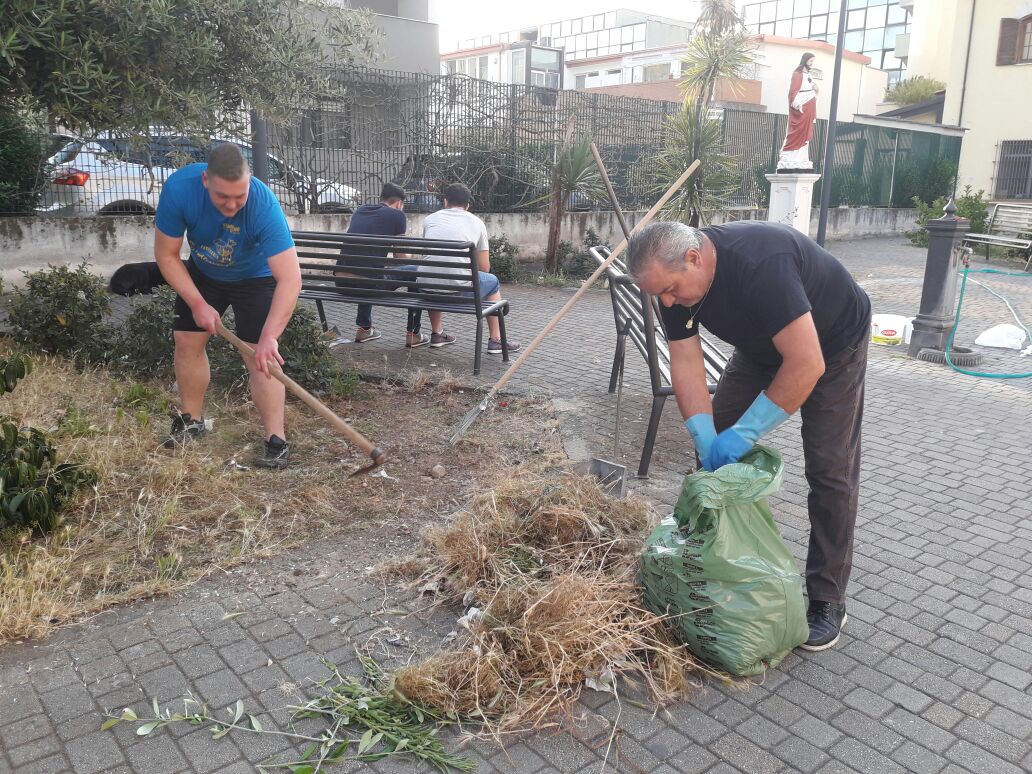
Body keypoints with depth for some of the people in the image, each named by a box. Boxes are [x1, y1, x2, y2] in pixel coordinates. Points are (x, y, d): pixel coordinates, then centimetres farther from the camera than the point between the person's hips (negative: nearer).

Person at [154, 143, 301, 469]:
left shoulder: (264, 205, -40)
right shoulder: (179, 187, -31)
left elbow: (290, 279, -44)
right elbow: (167, 255, -18)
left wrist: (269, 336, -51)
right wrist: (198, 303, -22)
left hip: (255, 278, -3)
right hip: (202, 273, 4)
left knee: (259, 354, -15)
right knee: (187, 340, 4)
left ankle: (277, 440, -11)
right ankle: (191, 419, 25)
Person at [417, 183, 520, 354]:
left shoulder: (430, 219, 17)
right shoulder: (477, 223, 12)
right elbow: (484, 268, 14)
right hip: (458, 288, -3)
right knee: (493, 282, 27)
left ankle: (436, 334, 42)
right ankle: (495, 340, 27)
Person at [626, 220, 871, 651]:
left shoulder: (761, 263, -41)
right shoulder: (674, 278, -19)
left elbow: (807, 365, -40)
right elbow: (686, 363, -17)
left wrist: (744, 434, -36)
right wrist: (708, 443, -26)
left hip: (832, 344, -6)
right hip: (761, 346, 6)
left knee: (829, 471, -9)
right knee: (715, 443, 2)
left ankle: (827, 601, 4)